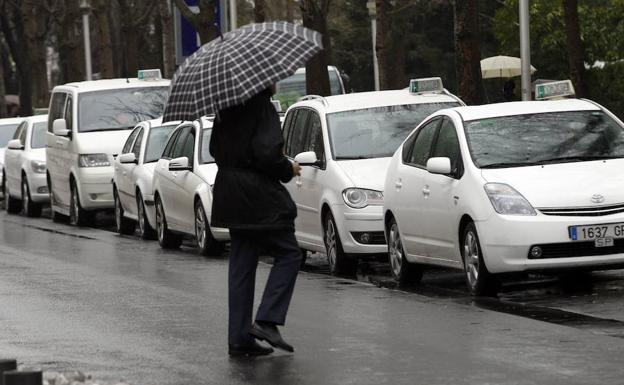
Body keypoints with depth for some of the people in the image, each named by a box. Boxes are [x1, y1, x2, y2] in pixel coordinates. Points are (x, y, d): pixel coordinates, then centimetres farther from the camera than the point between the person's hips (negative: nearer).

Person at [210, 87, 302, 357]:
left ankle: (239, 338, 10)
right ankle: (267, 320, -8)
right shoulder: (262, 107, -16)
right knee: (289, 254, 3)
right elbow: (267, 154, -22)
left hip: (230, 193, 8)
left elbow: (215, 149, 17)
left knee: (242, 266, 11)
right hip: (258, 196, -8)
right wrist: (288, 169, -5)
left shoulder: (226, 109, 10)